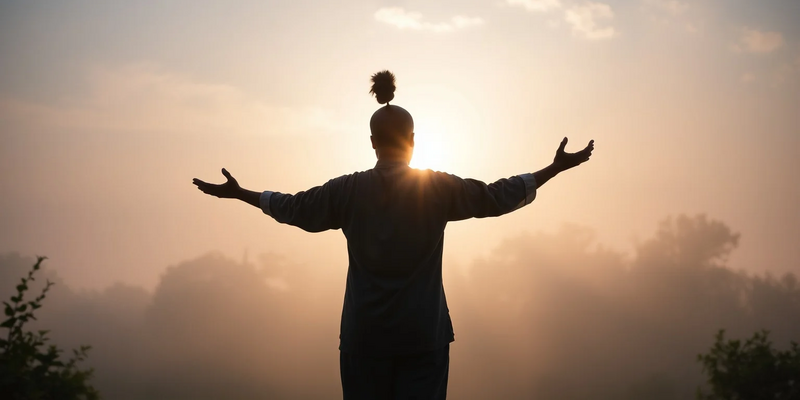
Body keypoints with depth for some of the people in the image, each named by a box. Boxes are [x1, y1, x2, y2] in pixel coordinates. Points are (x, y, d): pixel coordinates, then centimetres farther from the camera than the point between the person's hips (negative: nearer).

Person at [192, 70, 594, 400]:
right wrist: (555, 168, 11)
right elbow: (497, 197, 1)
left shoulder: (347, 190, -1)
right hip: (423, 336, -1)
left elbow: (292, 208, 10)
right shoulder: (438, 188, -5)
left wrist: (238, 193, 26)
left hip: (364, 335, 1)